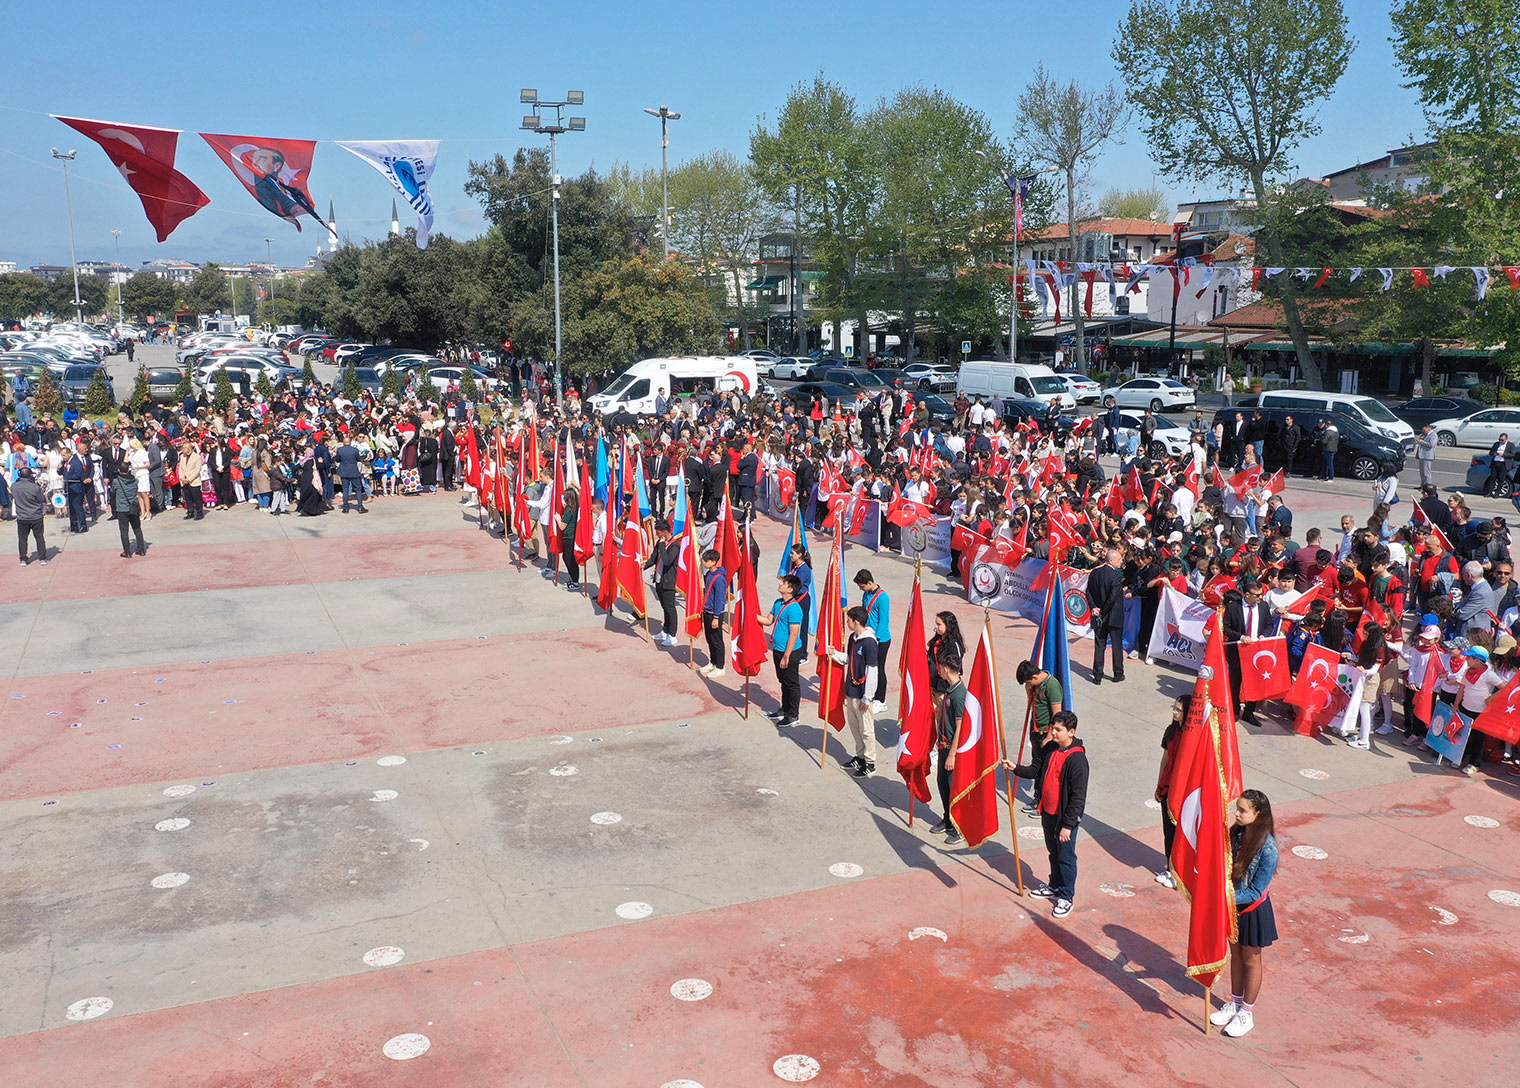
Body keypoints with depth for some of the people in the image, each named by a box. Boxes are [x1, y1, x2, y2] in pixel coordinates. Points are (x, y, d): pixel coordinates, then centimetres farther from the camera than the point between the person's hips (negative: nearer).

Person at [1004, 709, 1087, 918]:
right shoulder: (1049, 748, -2)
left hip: (1066, 817, -7)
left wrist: (1068, 825, -21)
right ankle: (1054, 887, 43)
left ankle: (1066, 897, 23)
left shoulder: (1077, 759, -25)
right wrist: (1016, 769, -9)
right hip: (1047, 813, 7)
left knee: (1066, 857, 7)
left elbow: (1078, 797, -23)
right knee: (1053, 853, 24)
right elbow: (1036, 770, 10)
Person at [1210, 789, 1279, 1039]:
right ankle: (1235, 1003, 41)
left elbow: (1255, 891, -24)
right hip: (1232, 904, 5)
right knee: (1235, 954, 22)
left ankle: (1247, 1013, 33)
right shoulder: (1236, 833, -11)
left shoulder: (1267, 849, -28)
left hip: (1253, 909, -5)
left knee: (1250, 960, 15)